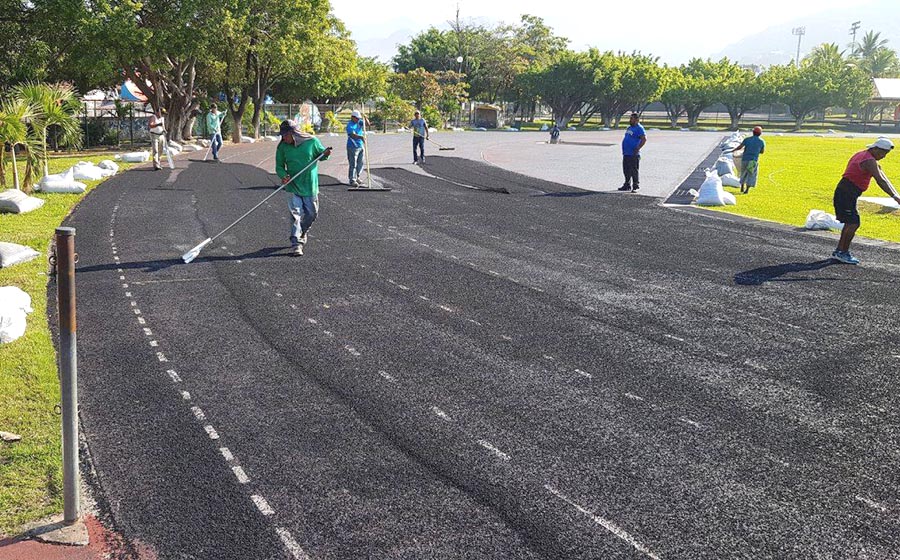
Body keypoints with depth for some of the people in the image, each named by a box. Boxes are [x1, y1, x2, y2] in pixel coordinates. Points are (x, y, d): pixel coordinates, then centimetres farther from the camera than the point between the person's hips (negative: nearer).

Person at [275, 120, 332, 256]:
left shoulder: (312, 141, -8)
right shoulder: (282, 147, -4)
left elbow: (320, 155, 8)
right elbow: (279, 166, 3)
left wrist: (325, 154, -15)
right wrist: (283, 176, -17)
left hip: (310, 185, 1)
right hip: (293, 185, -1)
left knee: (312, 213, 11)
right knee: (296, 213, -10)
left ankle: (303, 232, 40)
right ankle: (296, 243, -7)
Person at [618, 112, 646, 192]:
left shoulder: (639, 128, -11)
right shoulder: (630, 127, 18)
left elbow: (644, 139, -21)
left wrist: (637, 149, -22)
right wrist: (624, 150, 19)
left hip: (633, 155, -9)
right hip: (626, 153, 9)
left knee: (634, 171, -5)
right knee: (626, 171, 14)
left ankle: (636, 187, 0)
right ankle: (627, 185, 24)